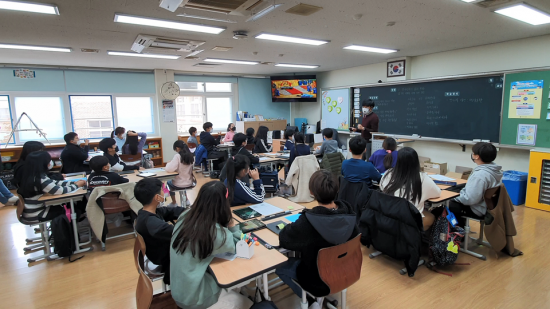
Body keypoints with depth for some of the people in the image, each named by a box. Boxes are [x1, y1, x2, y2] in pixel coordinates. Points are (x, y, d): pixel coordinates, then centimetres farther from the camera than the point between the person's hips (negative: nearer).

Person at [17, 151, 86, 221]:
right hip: (36, 215, -7)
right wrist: (76, 185, -10)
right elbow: (61, 191, -25)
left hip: (32, 211, 7)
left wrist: (74, 183, 0)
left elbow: (54, 183, 6)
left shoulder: (34, 176, -1)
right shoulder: (41, 180, -28)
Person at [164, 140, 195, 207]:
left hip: (179, 184, -4)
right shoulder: (191, 156, -4)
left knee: (169, 182, 30)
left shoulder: (178, 156, -20)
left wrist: (168, 164, -3)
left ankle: (174, 203, 37)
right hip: (189, 183, 5)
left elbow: (170, 169, -26)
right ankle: (186, 200, 38)